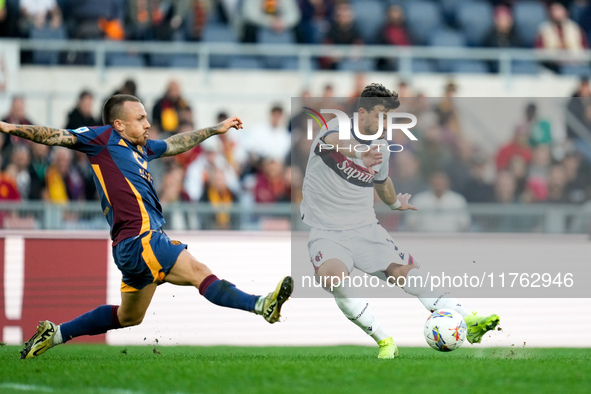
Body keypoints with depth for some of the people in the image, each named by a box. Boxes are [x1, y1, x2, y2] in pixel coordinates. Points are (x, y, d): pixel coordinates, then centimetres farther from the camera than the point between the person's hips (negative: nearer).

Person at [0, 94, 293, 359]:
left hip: (140, 243, 10)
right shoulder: (104, 138, 0)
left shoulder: (141, 147, 23)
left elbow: (176, 144, 39)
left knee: (128, 318, 22)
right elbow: (56, 137, -5)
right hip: (139, 239, -10)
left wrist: (216, 129, 45)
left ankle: (55, 334, 29)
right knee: (199, 272, -21)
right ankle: (262, 305, -34)